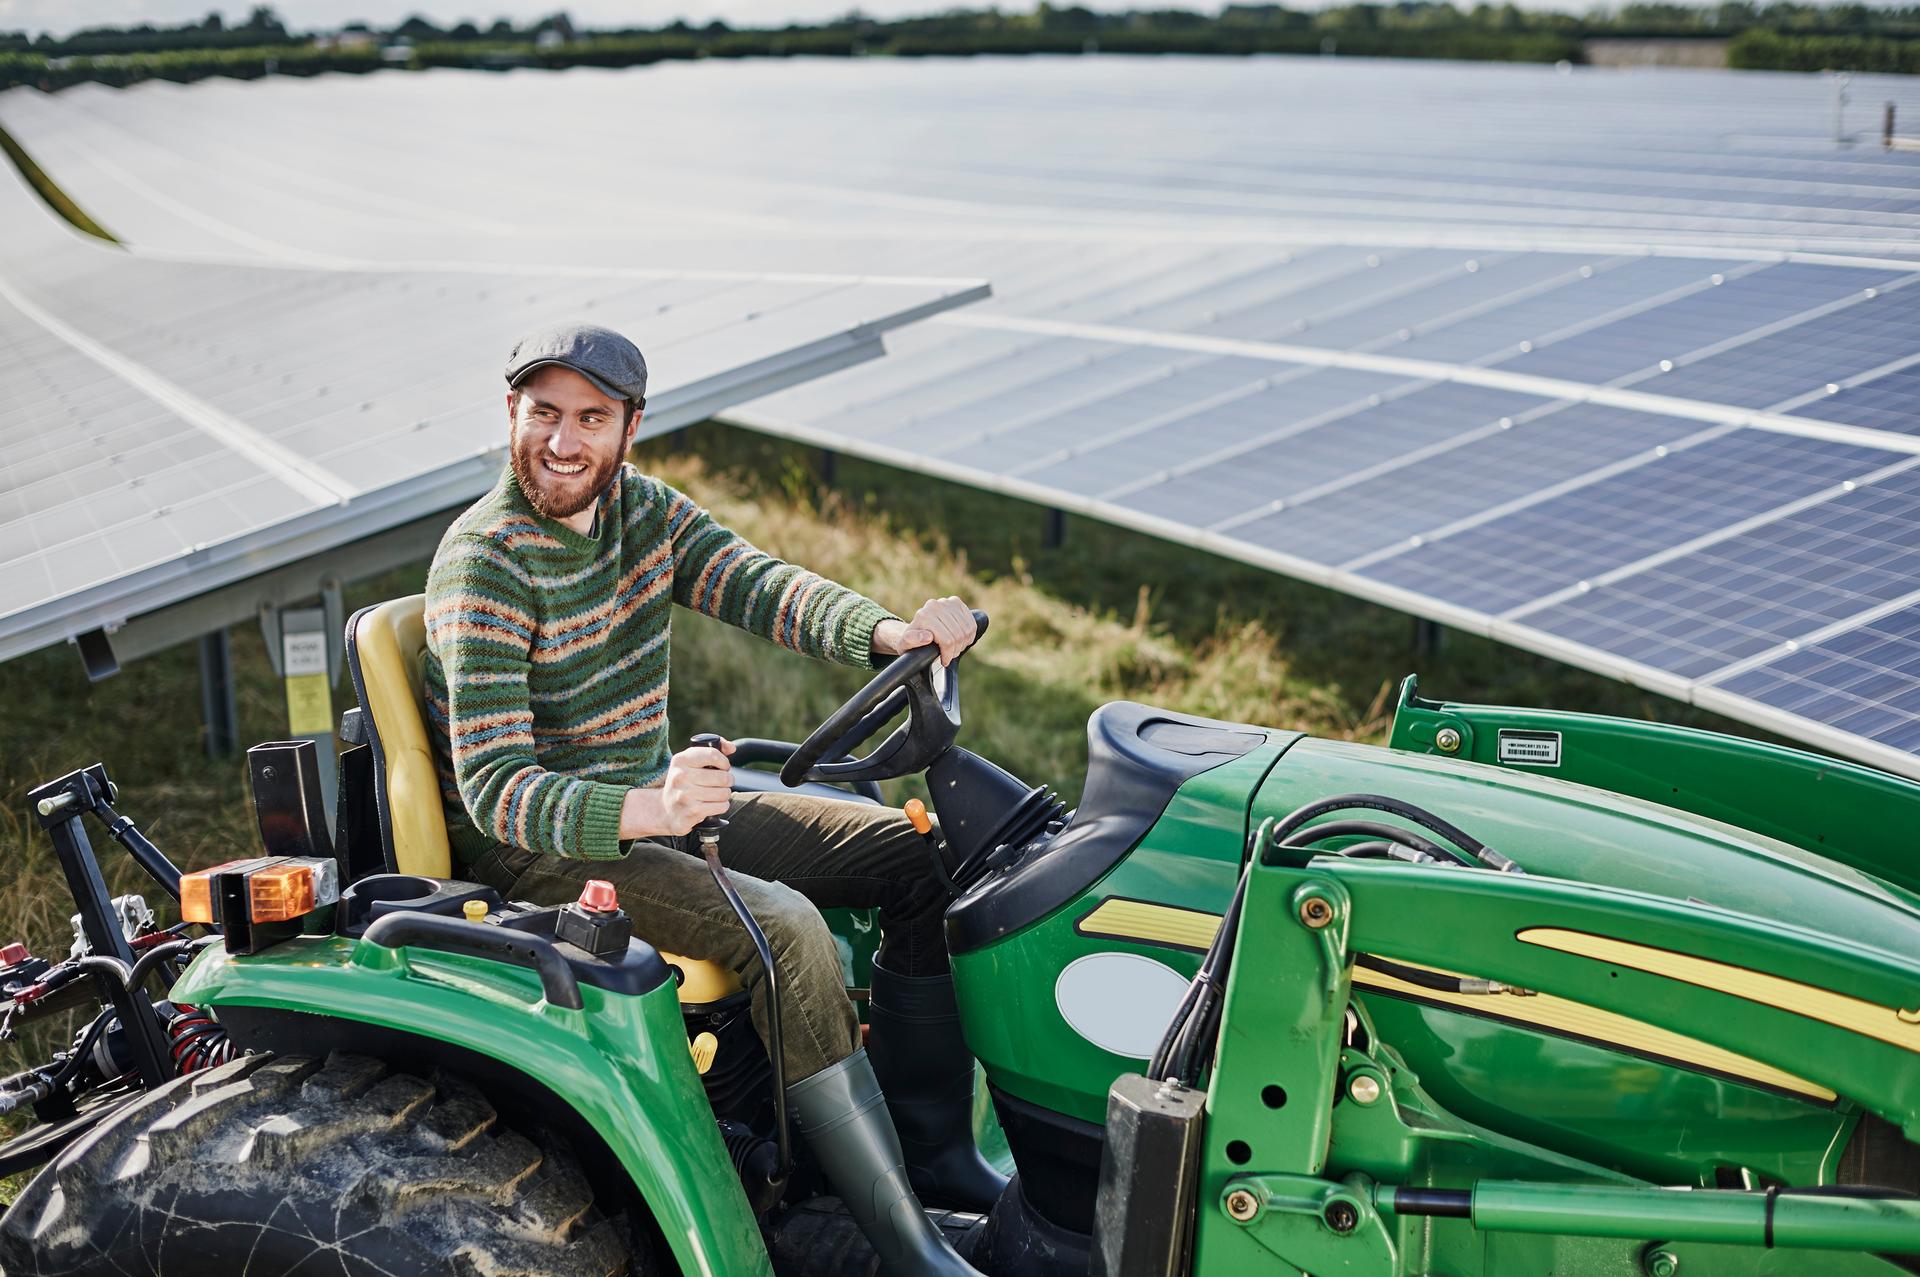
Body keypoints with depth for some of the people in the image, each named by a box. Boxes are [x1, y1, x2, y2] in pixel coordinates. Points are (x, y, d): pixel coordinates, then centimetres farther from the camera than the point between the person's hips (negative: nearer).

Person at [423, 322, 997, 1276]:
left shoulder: (640, 508, 3)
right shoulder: (482, 564, -20)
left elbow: (756, 584, -12)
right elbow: (494, 789, -27)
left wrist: (889, 633, -32)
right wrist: (645, 812, -45)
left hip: (656, 806, 8)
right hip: (536, 851, -8)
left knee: (920, 855, -1)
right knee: (782, 924, -31)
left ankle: (933, 1149, 2)